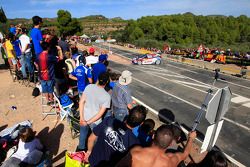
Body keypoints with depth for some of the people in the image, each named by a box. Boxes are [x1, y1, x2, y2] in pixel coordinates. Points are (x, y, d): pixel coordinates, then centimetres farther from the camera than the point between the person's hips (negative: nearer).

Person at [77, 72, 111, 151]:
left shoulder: (89, 87, -15)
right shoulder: (107, 96, -22)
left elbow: (81, 101, -12)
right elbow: (101, 113, -21)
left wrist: (81, 117, -8)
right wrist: (88, 122, -15)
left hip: (84, 117, 4)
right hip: (95, 121, -3)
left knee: (83, 134, 29)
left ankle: (81, 148, 54)